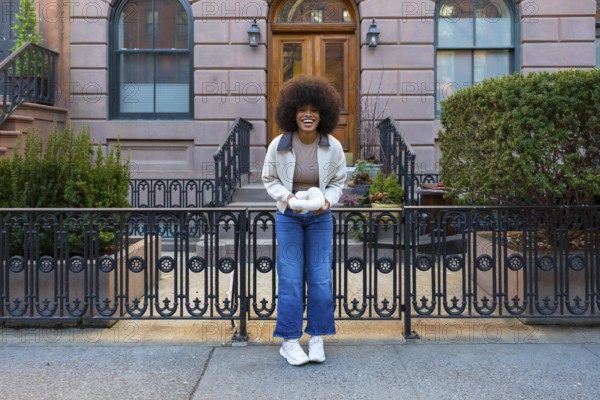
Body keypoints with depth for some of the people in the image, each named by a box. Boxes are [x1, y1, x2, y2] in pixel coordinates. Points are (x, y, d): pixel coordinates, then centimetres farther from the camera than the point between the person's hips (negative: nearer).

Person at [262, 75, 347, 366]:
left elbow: (338, 182, 3)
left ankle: (317, 339, 19)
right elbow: (269, 180, 1)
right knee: (290, 278, 0)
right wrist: (288, 198, -17)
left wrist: (327, 200, -17)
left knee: (320, 277, 4)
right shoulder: (279, 145, -11)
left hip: (320, 217, 1)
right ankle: (289, 341, 12)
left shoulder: (333, 147, -8)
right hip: (288, 216, -1)